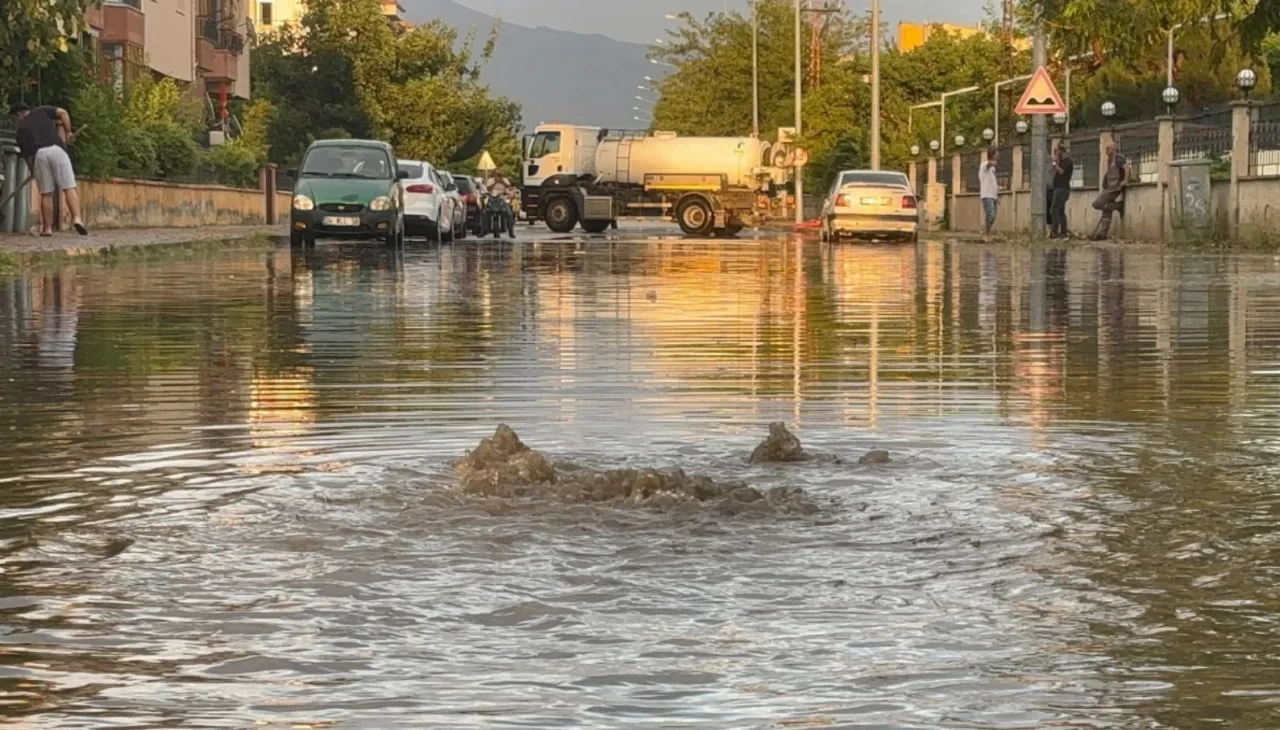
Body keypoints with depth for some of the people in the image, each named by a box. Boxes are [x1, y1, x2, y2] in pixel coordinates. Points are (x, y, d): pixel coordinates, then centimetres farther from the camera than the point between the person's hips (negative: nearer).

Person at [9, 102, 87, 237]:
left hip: (39, 155, 1)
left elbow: (27, 155, 18)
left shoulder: (21, 129, 22)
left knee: (46, 194, 8)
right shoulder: (41, 111, 23)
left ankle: (47, 228, 7)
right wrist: (68, 132, 17)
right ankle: (77, 218, -26)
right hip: (57, 150, -1)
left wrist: (34, 172, 30)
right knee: (69, 188, -7)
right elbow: (63, 113, 8)